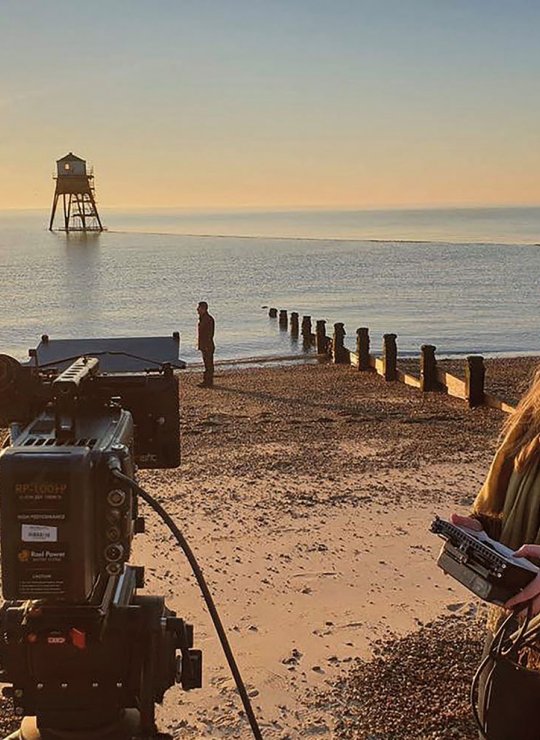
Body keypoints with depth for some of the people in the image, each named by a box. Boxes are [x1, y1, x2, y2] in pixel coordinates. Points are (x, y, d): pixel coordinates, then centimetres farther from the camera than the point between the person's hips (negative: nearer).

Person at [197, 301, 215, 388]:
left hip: (208, 346, -10)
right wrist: (199, 344, 20)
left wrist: (207, 346, -22)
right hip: (203, 345, 10)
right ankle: (209, 382, 17)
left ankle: (207, 382, -5)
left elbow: (209, 333, -20)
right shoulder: (202, 318, 15)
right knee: (207, 363, 12)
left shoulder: (208, 319, -16)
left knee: (208, 364, -6)